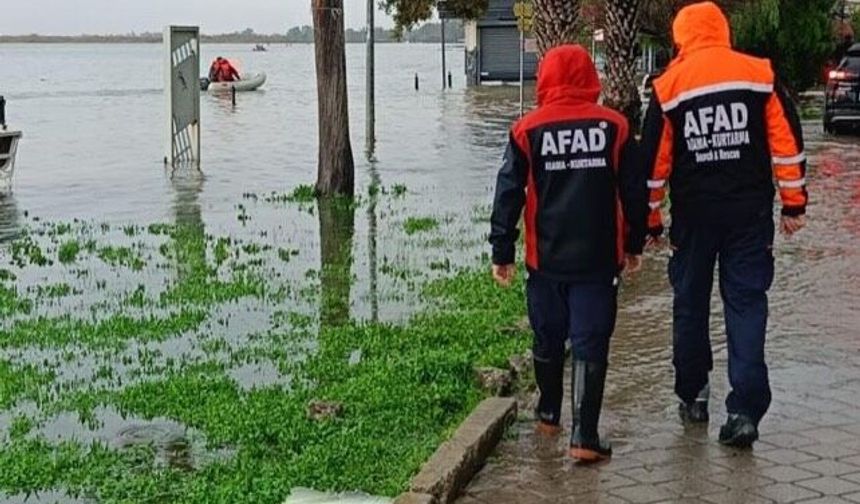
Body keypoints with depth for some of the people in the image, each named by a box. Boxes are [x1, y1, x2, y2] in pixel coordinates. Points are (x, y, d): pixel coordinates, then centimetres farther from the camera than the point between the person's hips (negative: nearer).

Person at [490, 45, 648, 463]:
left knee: (548, 340, 18)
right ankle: (584, 436, -5)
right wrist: (634, 245, 15)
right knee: (590, 345, 0)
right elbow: (635, 190, 4)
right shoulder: (613, 126, -1)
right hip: (599, 259, -1)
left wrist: (502, 253, 4)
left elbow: (508, 194, -2)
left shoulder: (528, 130, -2)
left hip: (546, 257, 1)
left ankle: (549, 416, 34)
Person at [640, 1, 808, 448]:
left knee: (690, 305, 15)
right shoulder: (759, 75, -1)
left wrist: (651, 220, 10)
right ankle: (745, 410, -6)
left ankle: (692, 396, 25)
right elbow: (787, 143, -1)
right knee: (746, 304, 2)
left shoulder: (668, 87, -2)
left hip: (694, 214, 0)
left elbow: (653, 161, 1)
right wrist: (794, 203, 5)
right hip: (751, 211, 0)